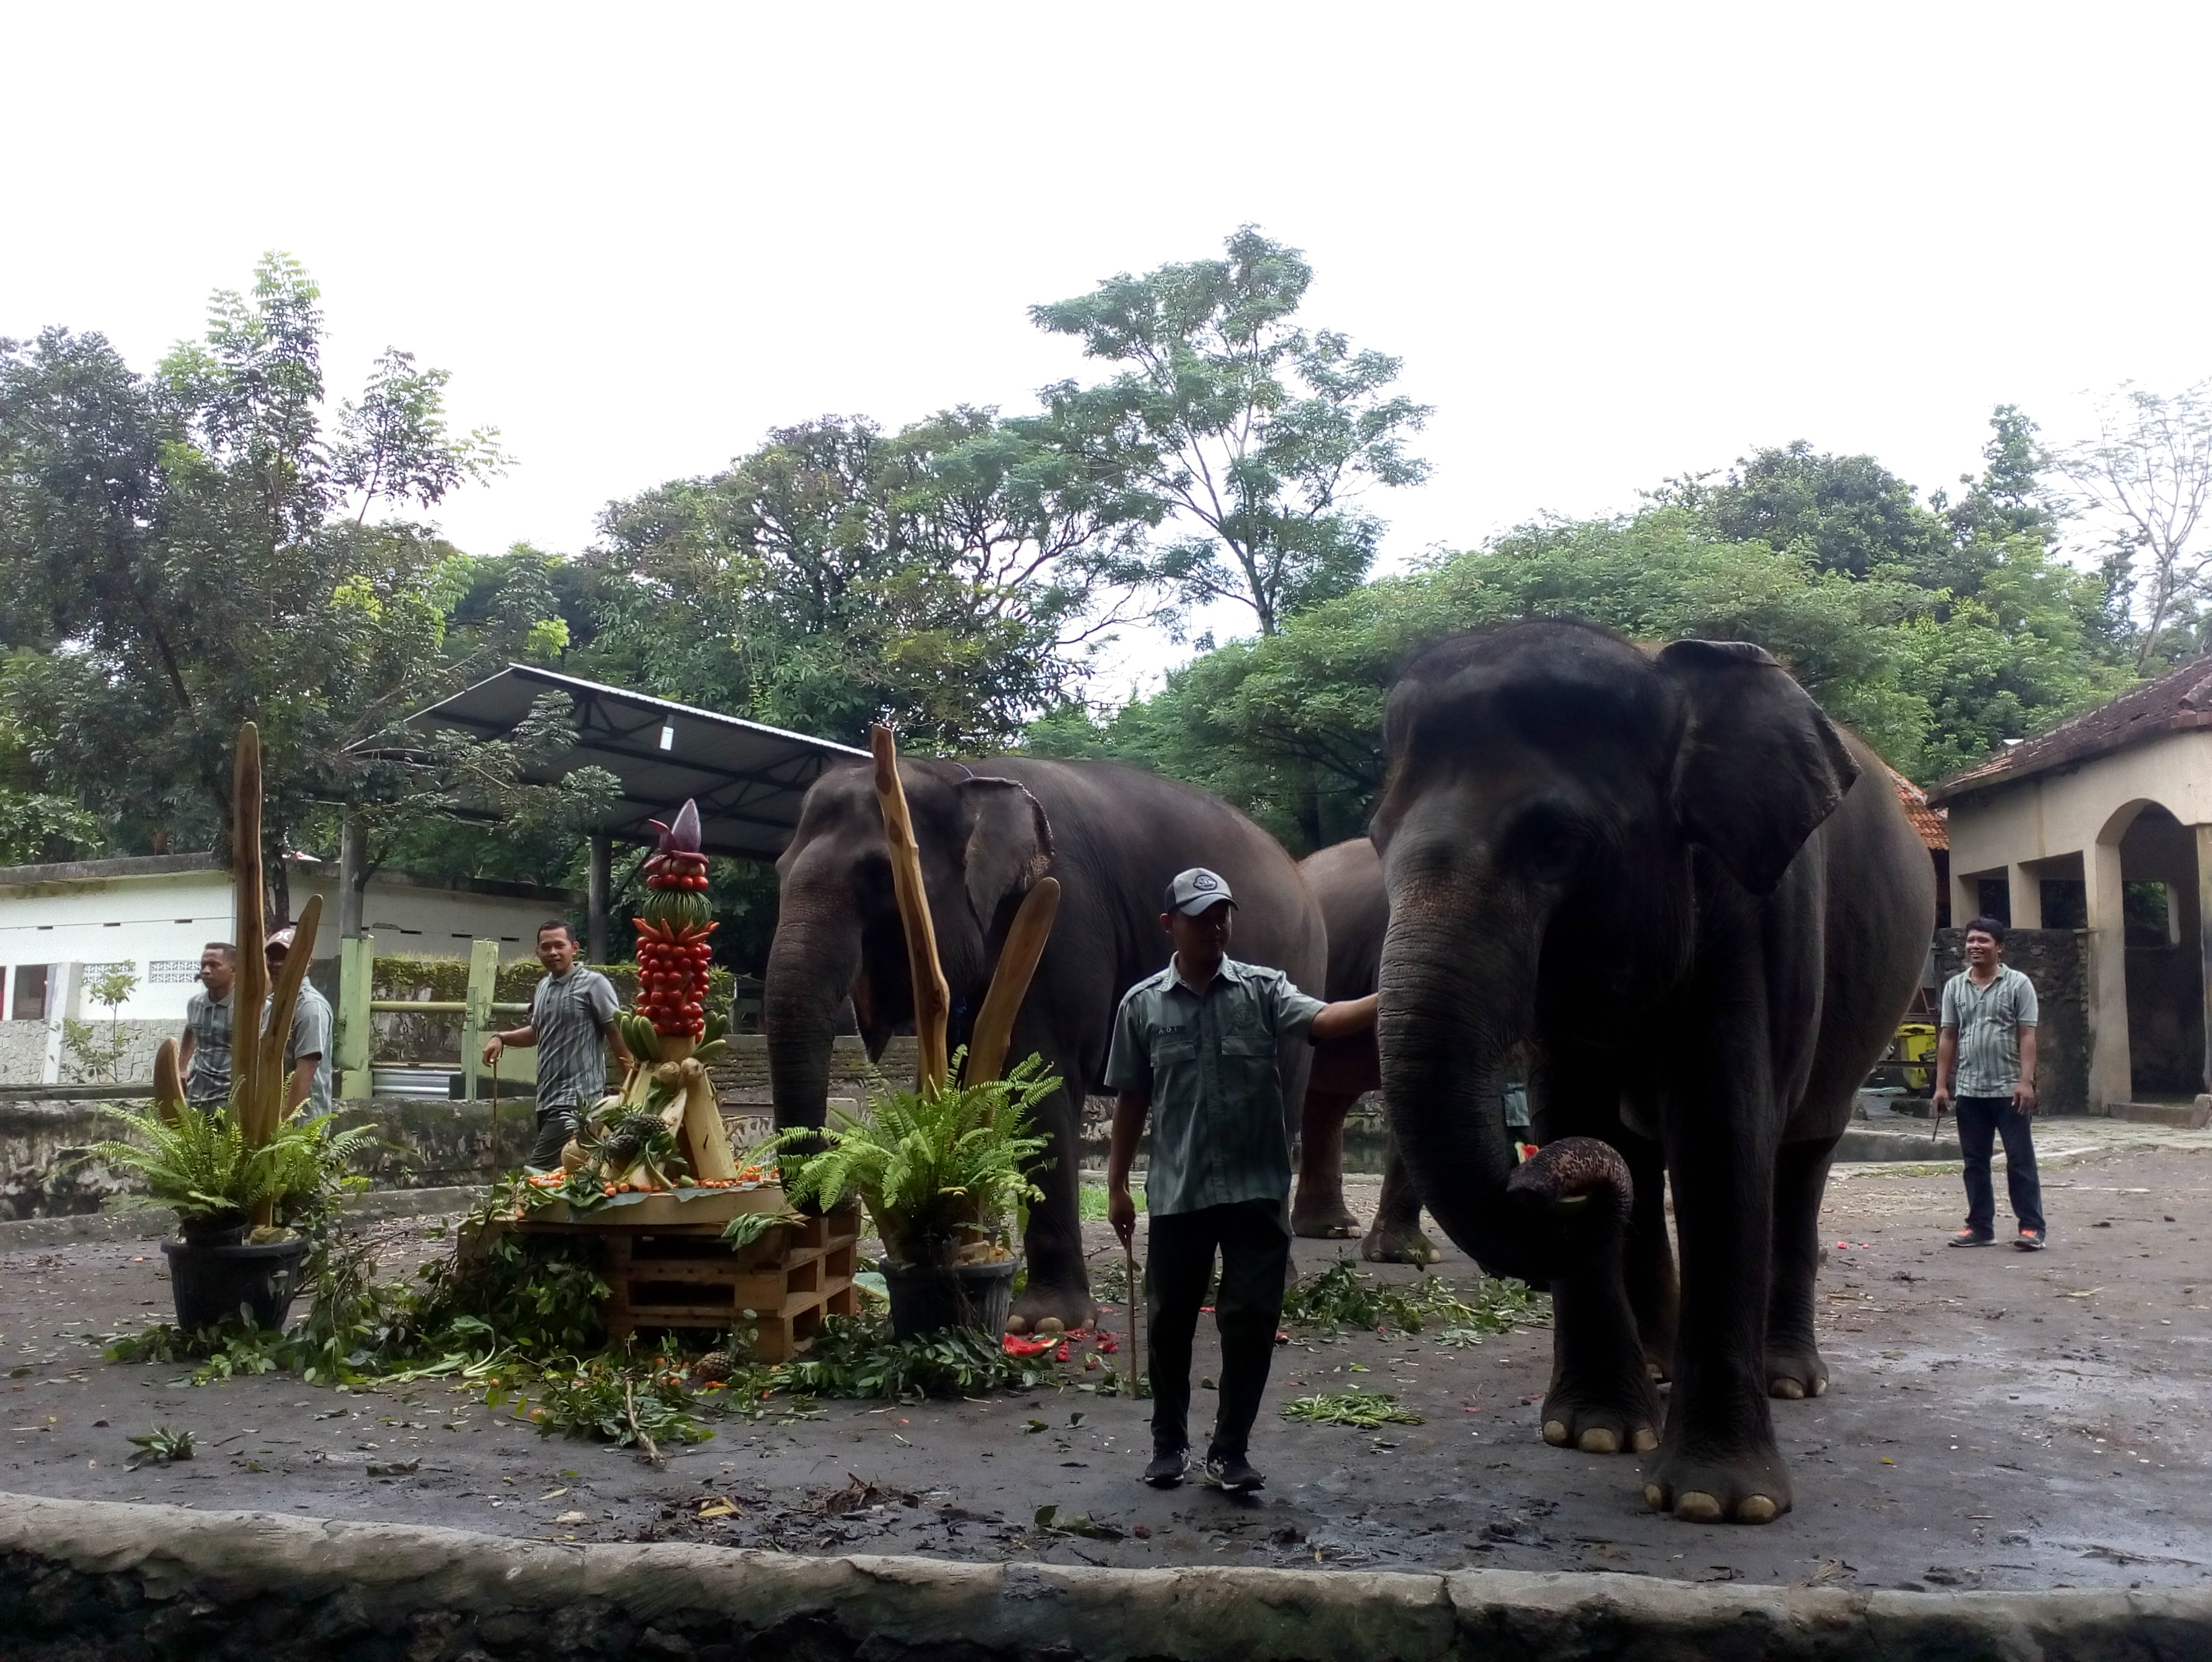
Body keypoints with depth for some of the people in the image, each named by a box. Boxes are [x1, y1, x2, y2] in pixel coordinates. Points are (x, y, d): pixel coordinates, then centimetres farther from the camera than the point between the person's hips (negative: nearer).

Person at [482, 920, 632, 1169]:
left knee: (538, 1173, -15)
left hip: (577, 1099, -8)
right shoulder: (543, 988, 16)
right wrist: (501, 1038, 14)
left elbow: (617, 1032, -8)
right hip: (548, 1097, 8)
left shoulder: (593, 984, -7)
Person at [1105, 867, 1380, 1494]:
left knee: (1251, 1322, 3)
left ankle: (1231, 1450, 19)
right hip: (1177, 1192, 1)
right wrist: (1117, 1185, 8)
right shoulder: (1142, 1005, 2)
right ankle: (1169, 1441, 30)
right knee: (1170, 1322, 11)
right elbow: (1131, 1099, 7)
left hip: (1257, 1188, -1)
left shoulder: (1263, 989, -1)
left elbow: (1322, 1020, -19)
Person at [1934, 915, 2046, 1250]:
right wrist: (1942, 1085, 5)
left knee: (2020, 1160, 0)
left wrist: (2026, 1081, -14)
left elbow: (2027, 1036, -5)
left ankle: (2031, 1227, 5)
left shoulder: (2018, 984, -1)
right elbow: (1947, 1037, 10)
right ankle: (1980, 1226, 15)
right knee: (1975, 1162, 8)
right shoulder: (1954, 987, 9)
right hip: (1969, 1090, 4)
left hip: (2009, 1089, -4)